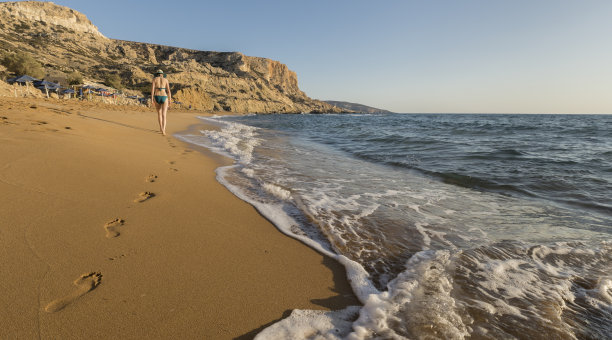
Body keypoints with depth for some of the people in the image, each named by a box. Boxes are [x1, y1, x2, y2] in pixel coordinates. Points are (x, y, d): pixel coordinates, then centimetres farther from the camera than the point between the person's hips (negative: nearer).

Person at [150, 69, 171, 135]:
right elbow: (168, 90, 2)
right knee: (164, 115, -6)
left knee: (159, 112, 25)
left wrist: (151, 98, -10)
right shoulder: (166, 80, 8)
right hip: (164, 98, -1)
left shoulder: (154, 79, 6)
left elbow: (152, 88, -6)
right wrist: (170, 100, 5)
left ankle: (161, 127, 30)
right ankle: (163, 130, -24)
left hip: (157, 97, 1)